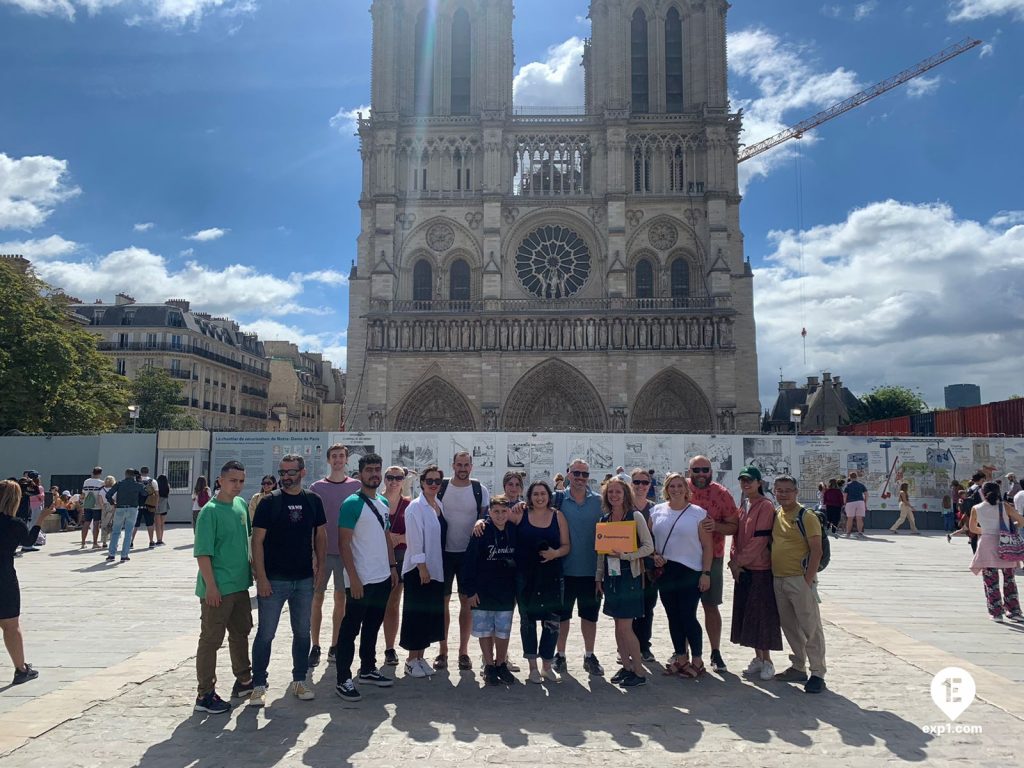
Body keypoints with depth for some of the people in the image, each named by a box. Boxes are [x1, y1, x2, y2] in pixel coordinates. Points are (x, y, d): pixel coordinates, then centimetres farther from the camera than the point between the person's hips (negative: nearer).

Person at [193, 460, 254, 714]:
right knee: (211, 640, 2)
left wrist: (251, 569, 17)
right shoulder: (210, 511, -15)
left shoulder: (241, 505, 5)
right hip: (217, 588, -8)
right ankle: (205, 695, 13)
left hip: (240, 584, 8)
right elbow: (202, 552, -17)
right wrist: (211, 586, -19)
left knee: (241, 632, 19)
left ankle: (244, 681, 34)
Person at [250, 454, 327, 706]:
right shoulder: (269, 502, -7)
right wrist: (261, 577, -13)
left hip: (304, 580, 4)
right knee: (265, 634, 3)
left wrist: (320, 567, 4)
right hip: (273, 580, -3)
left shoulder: (313, 501, 3)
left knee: (302, 632, 13)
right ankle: (258, 685, 17)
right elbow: (257, 540, -8)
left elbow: (320, 534, 11)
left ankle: (299, 681, 27)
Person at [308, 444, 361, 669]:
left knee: (340, 599, 8)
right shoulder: (317, 487, 1)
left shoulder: (356, 487, 3)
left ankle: (334, 646, 19)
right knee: (317, 598, 2)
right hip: (322, 551, -1)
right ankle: (315, 647, 12)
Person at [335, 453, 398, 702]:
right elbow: (343, 543, -16)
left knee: (372, 626, 18)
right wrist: (353, 578, -19)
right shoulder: (352, 504, -13)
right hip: (360, 580, -8)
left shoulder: (384, 502, 10)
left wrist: (392, 566, 13)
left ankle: (368, 670, 32)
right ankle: (343, 680, 11)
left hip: (382, 578, 8)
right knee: (350, 629, 2)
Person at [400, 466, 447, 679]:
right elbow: (415, 540, -16)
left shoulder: (439, 505, 10)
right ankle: (411, 660, 12)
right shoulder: (415, 507, -11)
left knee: (432, 612, 11)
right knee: (417, 613, 0)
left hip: (436, 569, 7)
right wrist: (422, 567, -18)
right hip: (419, 569, -7)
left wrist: (436, 567, 11)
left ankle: (420, 656, 22)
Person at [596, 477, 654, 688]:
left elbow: (648, 547, -10)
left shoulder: (635, 517, -7)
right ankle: (626, 666, 24)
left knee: (625, 627, -6)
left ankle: (639, 672, 6)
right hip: (611, 576, 6)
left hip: (629, 576, -5)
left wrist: (625, 555, -20)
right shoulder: (604, 520, 8)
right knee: (618, 625, 11)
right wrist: (599, 577, 12)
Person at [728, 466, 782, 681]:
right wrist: (734, 560, 1)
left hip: (761, 568, -7)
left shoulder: (765, 506, -12)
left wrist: (738, 560, -14)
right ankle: (758, 657, 23)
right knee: (746, 613, 11)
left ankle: (767, 661, 11)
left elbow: (759, 539, -17)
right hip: (742, 569, 7)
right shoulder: (743, 505, 12)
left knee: (762, 613, -1)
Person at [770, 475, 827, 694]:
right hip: (778, 579, 7)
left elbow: (816, 550, -12)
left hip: (799, 579, -7)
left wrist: (808, 580, -16)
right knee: (790, 627, 15)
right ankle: (799, 668, 27)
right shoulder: (775, 515, 10)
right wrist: (773, 574, 13)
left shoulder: (806, 516, -10)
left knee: (810, 628, -1)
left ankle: (817, 674, 8)